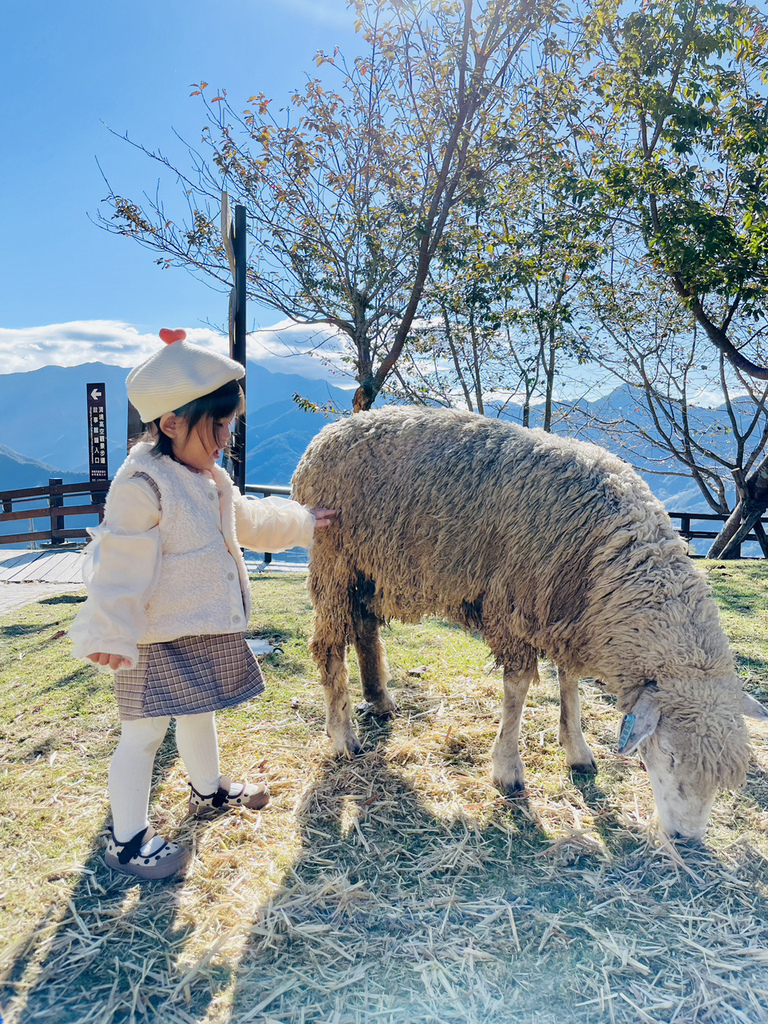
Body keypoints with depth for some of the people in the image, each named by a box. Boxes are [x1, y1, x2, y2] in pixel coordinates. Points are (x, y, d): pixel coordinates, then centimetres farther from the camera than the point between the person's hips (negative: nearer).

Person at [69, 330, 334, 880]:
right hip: (158, 641, -9)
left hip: (209, 633, 9)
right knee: (144, 733, 1)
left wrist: (302, 521, 31)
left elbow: (248, 521, 24)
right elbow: (121, 567, -24)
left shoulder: (211, 479, 8)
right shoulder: (141, 485, -22)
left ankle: (210, 789, 49)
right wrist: (109, 634, -24)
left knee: (200, 713, 27)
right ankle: (127, 840, 17)